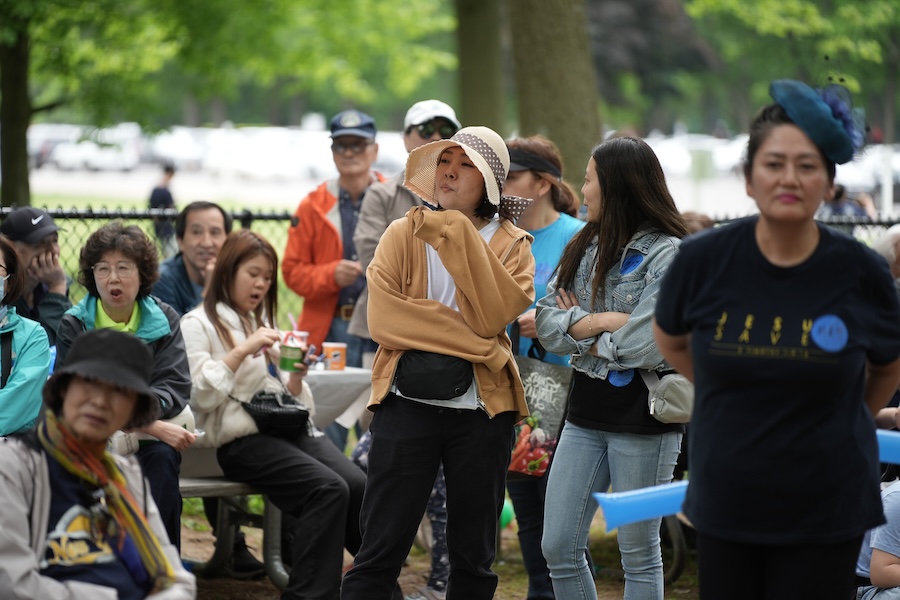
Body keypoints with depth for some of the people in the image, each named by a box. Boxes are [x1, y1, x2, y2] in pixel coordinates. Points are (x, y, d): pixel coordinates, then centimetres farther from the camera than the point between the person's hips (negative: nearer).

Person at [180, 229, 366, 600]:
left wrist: (297, 375, 4)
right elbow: (199, 394, -9)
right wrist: (242, 351, -13)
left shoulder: (265, 323, 27)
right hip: (242, 438, -6)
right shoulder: (198, 325, 6)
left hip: (293, 429, 6)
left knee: (359, 486, -23)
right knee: (329, 489, -30)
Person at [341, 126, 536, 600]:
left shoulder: (512, 246, 6)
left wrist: (459, 237, -14)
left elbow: (493, 314, -13)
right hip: (409, 402, -1)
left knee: (474, 553, 9)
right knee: (381, 548, -4)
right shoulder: (403, 235, 5)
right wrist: (473, 342, -14)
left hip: (482, 409, 1)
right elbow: (383, 317, -11)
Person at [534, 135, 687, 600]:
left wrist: (578, 329, -7)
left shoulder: (667, 254, -12)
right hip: (585, 414, 7)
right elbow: (546, 321, 1)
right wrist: (602, 321, -16)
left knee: (639, 553, 6)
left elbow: (647, 346, -22)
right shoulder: (585, 247, 10)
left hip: (641, 418, -7)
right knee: (557, 548, 7)